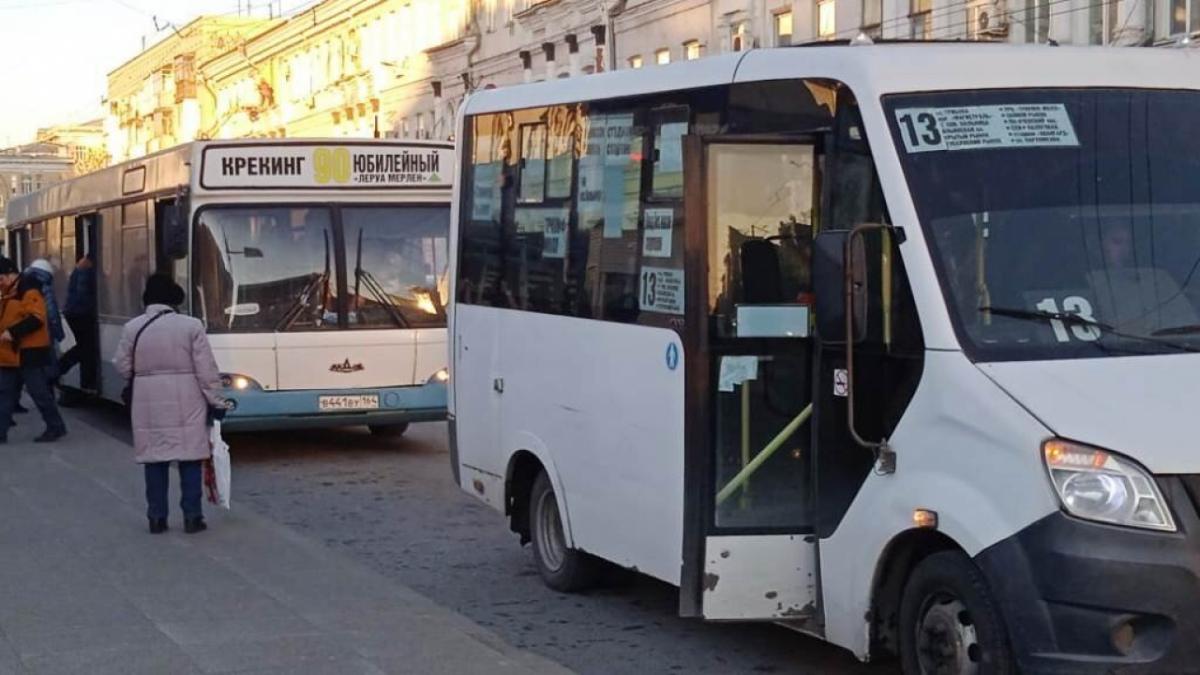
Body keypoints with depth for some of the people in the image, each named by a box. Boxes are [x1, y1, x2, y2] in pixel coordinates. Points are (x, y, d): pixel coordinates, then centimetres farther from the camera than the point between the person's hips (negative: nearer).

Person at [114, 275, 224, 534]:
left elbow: (123, 368, 5)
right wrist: (215, 401, 1)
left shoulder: (132, 328, -2)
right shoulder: (191, 326, -7)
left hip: (149, 405, 1)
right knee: (190, 459, 5)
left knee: (154, 459, 8)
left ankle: (157, 517, 9)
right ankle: (192, 516, 5)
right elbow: (206, 370, -6)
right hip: (186, 404, -1)